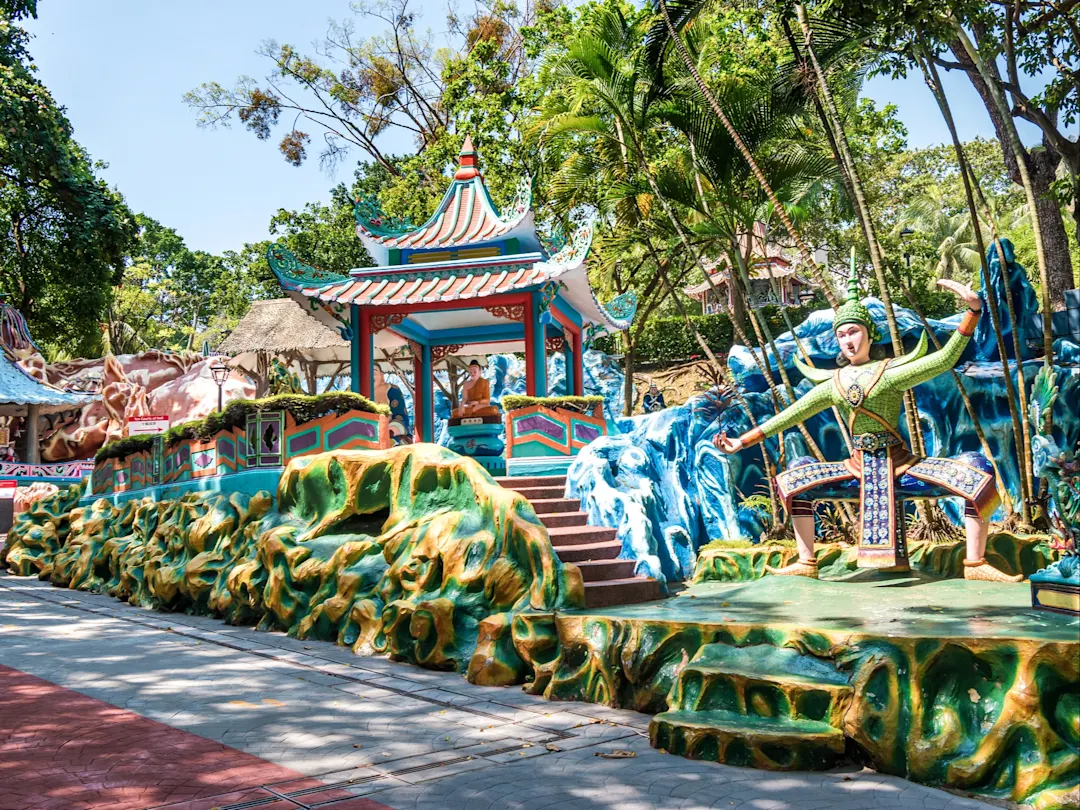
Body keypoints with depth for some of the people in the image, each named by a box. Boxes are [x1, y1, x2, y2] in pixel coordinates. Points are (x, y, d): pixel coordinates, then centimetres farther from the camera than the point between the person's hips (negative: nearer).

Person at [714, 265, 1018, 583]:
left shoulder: (891, 373, -3)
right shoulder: (832, 385, 8)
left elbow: (945, 358, -13)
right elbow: (786, 417, 8)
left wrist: (973, 310, -23)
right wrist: (741, 442, 6)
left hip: (902, 467, -4)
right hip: (859, 471, 4)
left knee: (978, 472, -24)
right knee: (794, 481, 1)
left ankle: (975, 564, -12)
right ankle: (806, 564, 8)